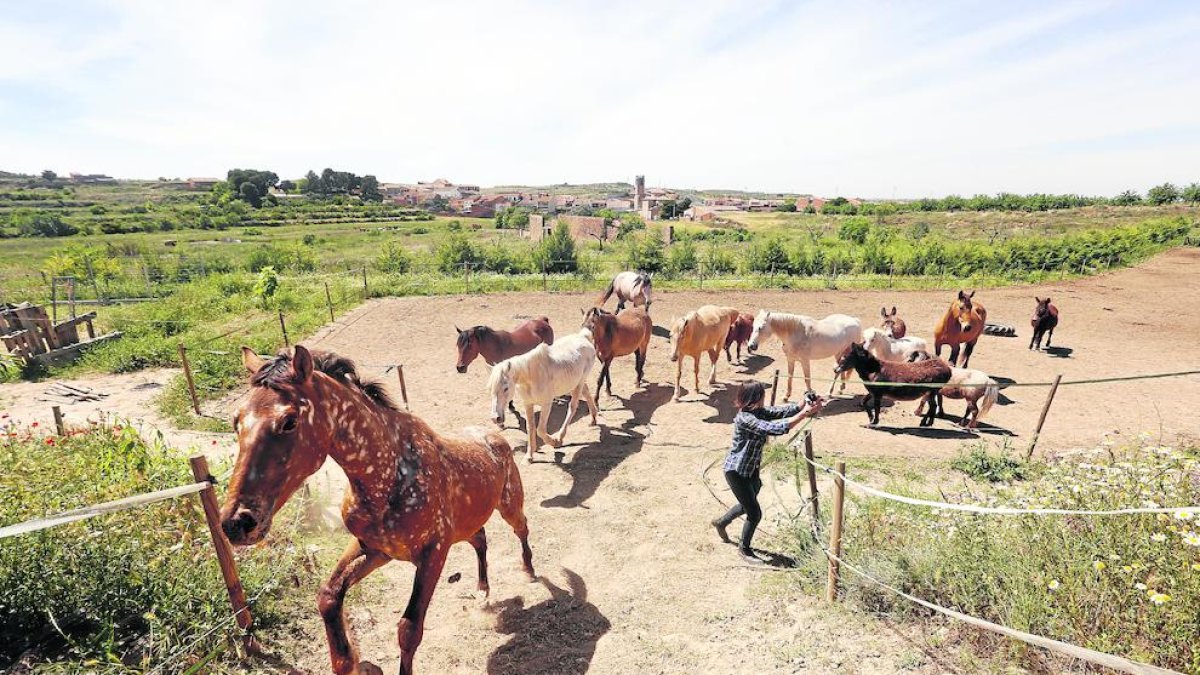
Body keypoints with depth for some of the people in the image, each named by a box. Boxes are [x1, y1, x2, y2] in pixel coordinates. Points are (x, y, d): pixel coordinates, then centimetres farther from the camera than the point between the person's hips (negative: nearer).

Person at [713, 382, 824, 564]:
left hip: (752, 469, 9)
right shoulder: (745, 419, -31)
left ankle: (721, 523, 53)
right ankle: (744, 549, 24)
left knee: (748, 505, 27)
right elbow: (776, 428, -39)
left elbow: (782, 411, -12)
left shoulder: (759, 412, -5)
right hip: (736, 471, -9)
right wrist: (805, 413, -38)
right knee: (755, 513, -1)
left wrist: (805, 405, -29)